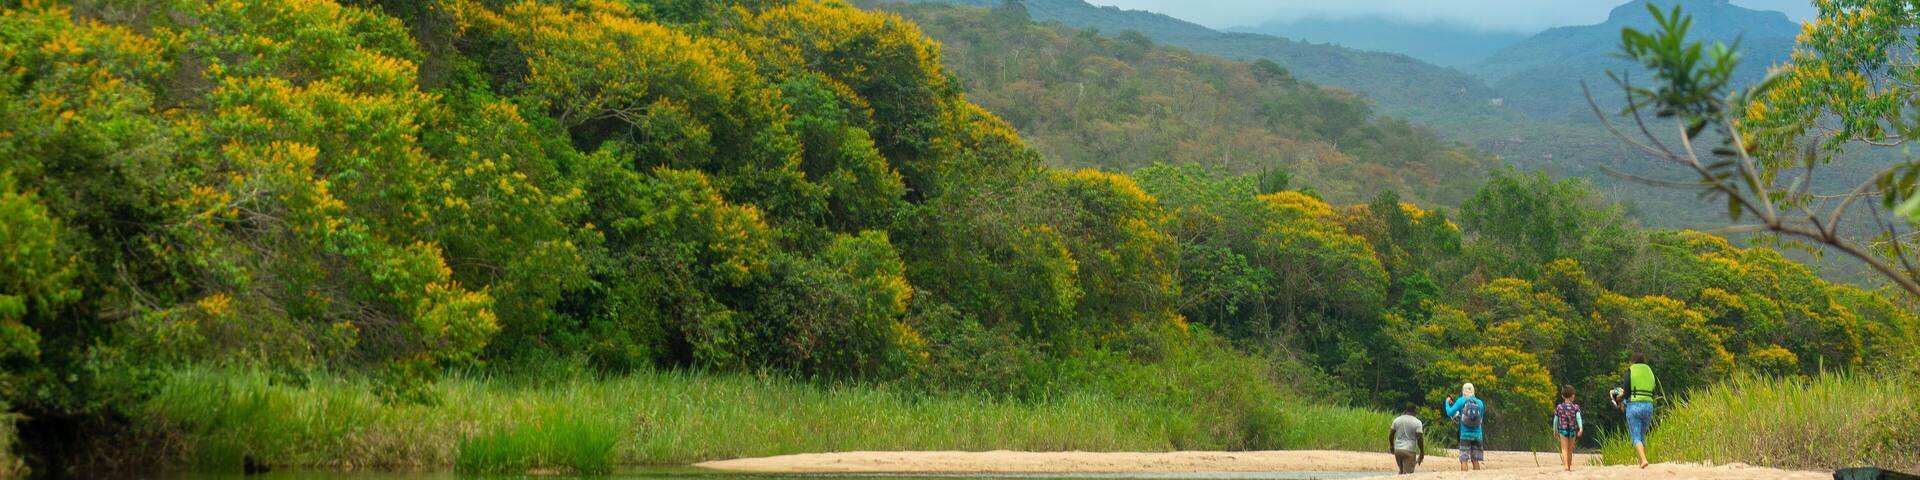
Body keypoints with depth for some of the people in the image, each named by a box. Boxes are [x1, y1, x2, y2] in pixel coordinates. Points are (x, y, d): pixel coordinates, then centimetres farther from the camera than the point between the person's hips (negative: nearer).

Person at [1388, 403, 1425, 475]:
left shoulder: (1397, 420, 7)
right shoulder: (1417, 422, -6)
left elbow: (1391, 435, 11)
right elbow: (1420, 439, -11)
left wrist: (1391, 446, 27)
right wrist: (1422, 453, -1)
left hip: (1397, 450, 5)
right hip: (1409, 451, -5)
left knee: (1402, 471, 22)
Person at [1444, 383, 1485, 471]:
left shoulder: (1461, 401, -3)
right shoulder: (1479, 403, 6)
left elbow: (1450, 412, -7)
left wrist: (1447, 402, 11)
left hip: (1465, 435, -3)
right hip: (1477, 435, 3)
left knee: (1464, 460, -4)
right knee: (1475, 460, 8)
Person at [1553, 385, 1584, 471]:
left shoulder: (1559, 407, -1)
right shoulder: (1575, 407, -3)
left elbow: (1555, 420, 5)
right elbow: (1578, 418, -16)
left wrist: (1555, 430, 18)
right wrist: (1581, 428, -25)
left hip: (1563, 430, -1)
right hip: (1573, 430, 1)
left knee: (1564, 449, -3)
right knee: (1570, 449, 14)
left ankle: (1566, 465, -21)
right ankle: (1570, 466, 23)